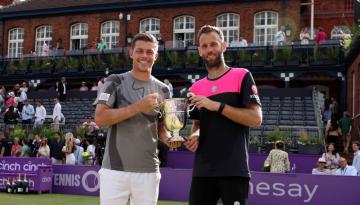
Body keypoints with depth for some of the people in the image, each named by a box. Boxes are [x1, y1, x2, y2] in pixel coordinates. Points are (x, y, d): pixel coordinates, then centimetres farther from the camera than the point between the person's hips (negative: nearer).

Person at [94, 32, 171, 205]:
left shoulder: (162, 89, 10)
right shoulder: (115, 82, -1)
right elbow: (99, 118, -12)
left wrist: (169, 138, -6)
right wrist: (137, 107, -20)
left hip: (148, 171, 3)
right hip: (115, 169, -3)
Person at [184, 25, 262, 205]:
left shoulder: (241, 76, -1)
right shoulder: (196, 88, 14)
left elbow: (256, 119, -10)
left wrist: (217, 106, -17)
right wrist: (194, 136, 0)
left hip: (234, 170, -5)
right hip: (202, 171, 5)